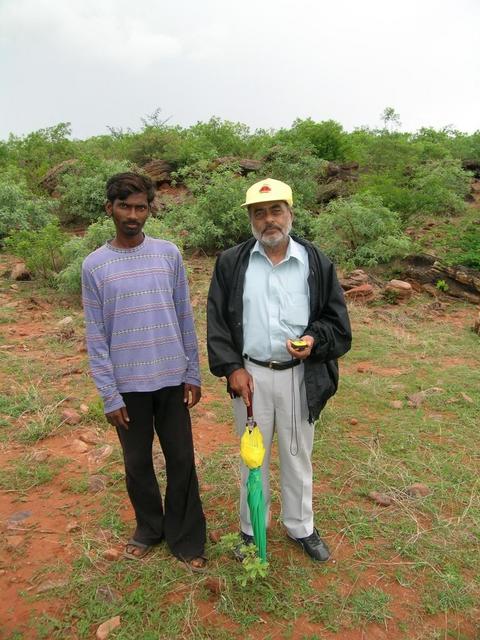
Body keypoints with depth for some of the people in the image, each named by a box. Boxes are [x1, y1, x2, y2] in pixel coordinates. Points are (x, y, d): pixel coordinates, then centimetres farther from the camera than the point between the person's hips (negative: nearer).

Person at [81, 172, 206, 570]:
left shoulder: (169, 254, 0)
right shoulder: (95, 265, -4)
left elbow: (185, 319, 3)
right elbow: (96, 337, -3)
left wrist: (193, 375, 2)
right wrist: (110, 394, -6)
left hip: (171, 379, 1)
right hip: (128, 385, 0)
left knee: (182, 460, 9)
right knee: (138, 463, 14)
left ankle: (186, 538, 27)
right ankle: (149, 528, 37)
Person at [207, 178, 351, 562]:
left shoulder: (317, 263, -2)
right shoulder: (231, 263, -1)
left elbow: (336, 318, 3)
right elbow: (217, 321, 1)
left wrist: (314, 340, -17)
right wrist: (232, 368, -7)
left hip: (299, 375, 0)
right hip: (249, 374, 0)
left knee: (298, 455, 17)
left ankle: (301, 527, 40)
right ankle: (251, 529, 37)